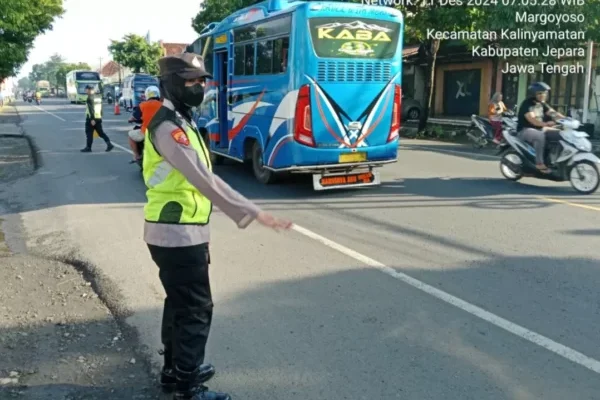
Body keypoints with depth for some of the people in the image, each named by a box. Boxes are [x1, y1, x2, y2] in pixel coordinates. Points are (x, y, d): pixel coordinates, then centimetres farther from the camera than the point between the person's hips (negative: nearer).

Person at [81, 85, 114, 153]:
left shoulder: (90, 98, -13)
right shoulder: (98, 98, 13)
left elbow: (91, 109, -20)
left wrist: (92, 119, -22)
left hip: (91, 119, -7)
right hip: (98, 118, 8)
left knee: (89, 133, 2)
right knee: (101, 132, 9)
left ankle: (88, 147, 6)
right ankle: (109, 144, -4)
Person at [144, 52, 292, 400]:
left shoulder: (178, 122, 14)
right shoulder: (169, 127, -19)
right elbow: (205, 180, -29)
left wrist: (200, 236, 15)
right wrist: (253, 213, -33)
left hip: (179, 233, 10)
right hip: (178, 236, -10)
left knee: (180, 303, 20)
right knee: (196, 308, -1)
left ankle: (176, 369, 35)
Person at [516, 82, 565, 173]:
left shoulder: (542, 104, 11)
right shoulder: (527, 104, -15)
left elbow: (553, 113, 4)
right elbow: (532, 120, -28)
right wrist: (545, 124, -44)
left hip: (539, 129, 8)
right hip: (525, 130, -8)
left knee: (560, 134, -7)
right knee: (540, 136, -39)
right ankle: (539, 163, -34)